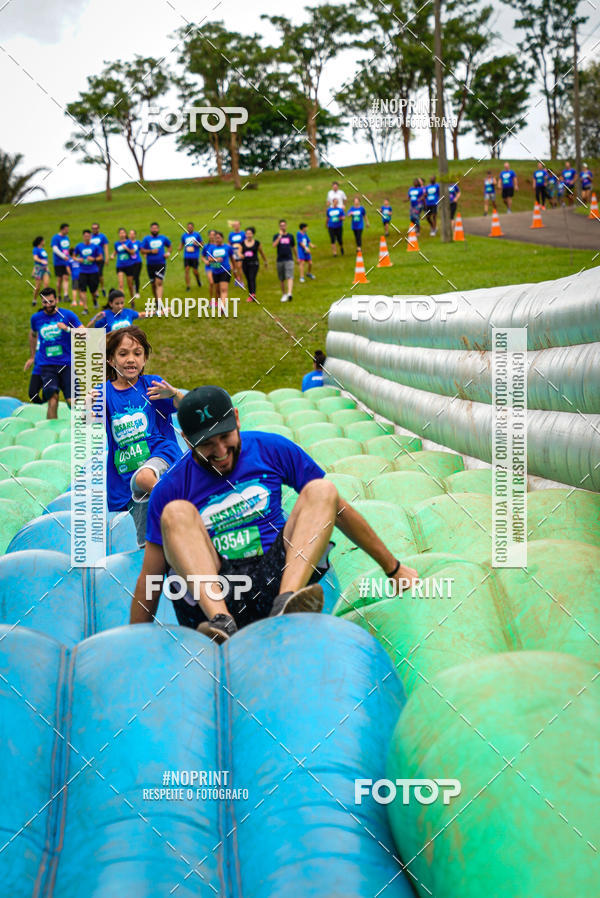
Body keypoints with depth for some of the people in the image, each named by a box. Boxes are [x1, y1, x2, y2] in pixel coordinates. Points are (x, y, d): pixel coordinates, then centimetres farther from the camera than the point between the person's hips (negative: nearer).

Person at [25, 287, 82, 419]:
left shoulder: (68, 315, 0)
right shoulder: (36, 318, 7)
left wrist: (67, 329, -20)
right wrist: (32, 357, 36)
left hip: (67, 363, -1)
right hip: (46, 364, 1)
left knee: (71, 401, -8)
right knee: (53, 400, -17)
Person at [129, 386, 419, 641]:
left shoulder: (271, 449, 6)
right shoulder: (171, 487, 2)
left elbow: (337, 508, 11)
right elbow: (151, 574, 5)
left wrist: (393, 568, 14)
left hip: (279, 577, 1)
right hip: (210, 592, -1)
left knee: (321, 489, -16)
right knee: (177, 512, -22)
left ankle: (286, 603, -39)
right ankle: (220, 620, -42)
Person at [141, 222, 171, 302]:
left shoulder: (163, 238, 7)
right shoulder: (146, 239, 2)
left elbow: (169, 246, 23)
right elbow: (142, 250, -1)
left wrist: (168, 253, 3)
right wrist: (151, 251, -15)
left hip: (161, 264, -1)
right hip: (150, 264, 1)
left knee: (159, 283, -15)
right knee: (153, 284, 11)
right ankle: (156, 299, 31)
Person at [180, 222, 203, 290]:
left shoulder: (197, 234, 0)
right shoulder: (184, 235, 7)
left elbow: (202, 244, 5)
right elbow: (182, 244, 19)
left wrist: (197, 244, -15)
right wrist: (180, 249, -1)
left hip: (195, 256, -2)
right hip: (186, 256, 2)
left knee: (195, 271, -1)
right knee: (186, 270, -6)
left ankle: (198, 280, 32)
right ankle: (187, 286, 1)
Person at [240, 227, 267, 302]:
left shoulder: (256, 243, 3)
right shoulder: (242, 243, 6)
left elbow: (261, 253, 13)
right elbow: (239, 251, -3)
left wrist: (265, 262, 20)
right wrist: (240, 255, -28)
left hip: (254, 263, -3)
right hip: (245, 264, 3)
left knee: (252, 278, -17)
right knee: (248, 280, 8)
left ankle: (253, 295, -28)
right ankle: (250, 295, 17)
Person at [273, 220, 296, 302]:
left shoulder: (290, 236, 9)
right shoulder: (276, 236, 4)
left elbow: (293, 247, 18)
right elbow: (274, 245, -16)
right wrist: (280, 236, -19)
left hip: (289, 260, -1)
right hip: (280, 260, 1)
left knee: (290, 277, -17)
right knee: (282, 279, 9)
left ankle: (289, 293, -30)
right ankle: (284, 294, 24)